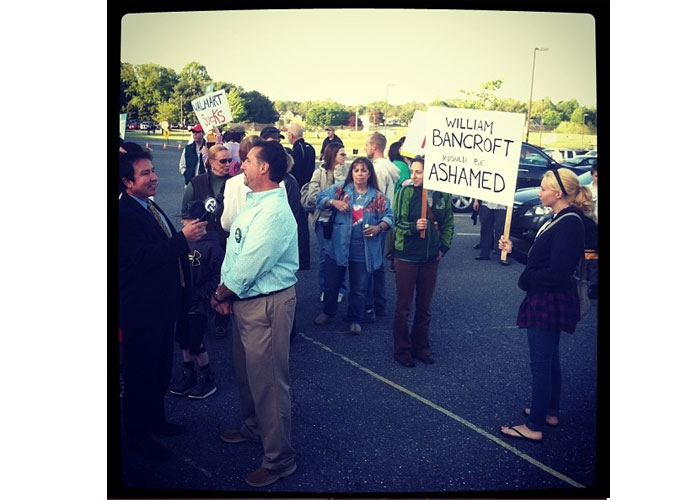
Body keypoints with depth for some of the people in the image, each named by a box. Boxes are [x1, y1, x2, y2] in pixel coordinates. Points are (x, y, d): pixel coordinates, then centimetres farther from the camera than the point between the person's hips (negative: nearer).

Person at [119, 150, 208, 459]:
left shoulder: (150, 207, 10)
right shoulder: (125, 213, -21)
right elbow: (143, 257, -30)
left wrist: (189, 237, 2)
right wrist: (183, 238, -29)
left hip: (163, 304, 9)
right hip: (141, 309, -9)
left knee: (160, 368, 23)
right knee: (140, 373, 7)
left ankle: (155, 420, 41)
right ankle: (137, 435, 25)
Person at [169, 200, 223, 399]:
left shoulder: (211, 246, -15)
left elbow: (218, 278, -15)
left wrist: (199, 294, -17)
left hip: (199, 304, -6)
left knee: (195, 342, -2)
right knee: (183, 339, 14)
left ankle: (207, 379, 17)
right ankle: (188, 374, 32)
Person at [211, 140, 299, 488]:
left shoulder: (273, 212, -24)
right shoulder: (255, 202, 8)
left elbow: (247, 268, -22)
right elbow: (235, 251, 11)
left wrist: (220, 295, -6)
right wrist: (226, 293, 3)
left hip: (267, 303, -10)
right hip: (246, 300, 10)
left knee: (268, 381, 2)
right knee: (246, 370, 25)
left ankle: (279, 459, 19)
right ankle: (253, 427, 48)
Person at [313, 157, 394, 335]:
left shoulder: (379, 197, -1)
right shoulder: (339, 189, 0)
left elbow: (389, 217, 1)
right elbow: (320, 199, 2)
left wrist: (379, 227, -18)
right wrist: (334, 202, -15)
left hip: (363, 251, 0)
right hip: (338, 246, 1)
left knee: (359, 289, 11)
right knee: (332, 283, 16)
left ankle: (354, 319, 29)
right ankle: (328, 311, 39)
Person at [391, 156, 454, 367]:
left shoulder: (443, 195, -2)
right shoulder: (406, 192, -10)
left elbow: (448, 224, 10)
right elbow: (399, 222, -11)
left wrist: (443, 248, 5)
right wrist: (414, 226, -29)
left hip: (431, 257, 3)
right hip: (406, 256, -3)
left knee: (424, 306, 13)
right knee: (403, 306, 6)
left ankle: (420, 347, 28)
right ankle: (402, 350, 19)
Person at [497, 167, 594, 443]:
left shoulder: (569, 223, -21)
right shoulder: (561, 219, 9)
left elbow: (556, 272, -25)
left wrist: (526, 279, -11)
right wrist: (513, 248, 7)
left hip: (549, 303, -10)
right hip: (548, 301, 10)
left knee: (541, 364, 0)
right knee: (550, 360, 21)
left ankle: (534, 426, 11)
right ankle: (550, 412, 37)